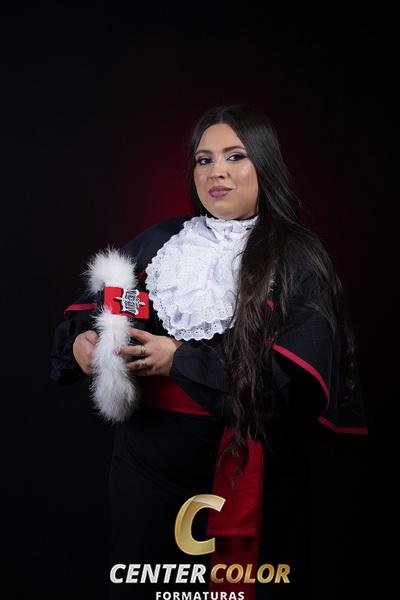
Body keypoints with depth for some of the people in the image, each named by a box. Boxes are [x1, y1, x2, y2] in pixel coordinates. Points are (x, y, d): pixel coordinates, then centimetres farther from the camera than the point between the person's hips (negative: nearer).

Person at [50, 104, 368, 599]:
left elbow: (302, 378, -18)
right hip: (149, 466, 4)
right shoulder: (156, 244, 5)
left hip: (249, 479, -3)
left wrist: (182, 362, -20)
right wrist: (82, 342, -12)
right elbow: (89, 310, 12)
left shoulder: (299, 262, -7)